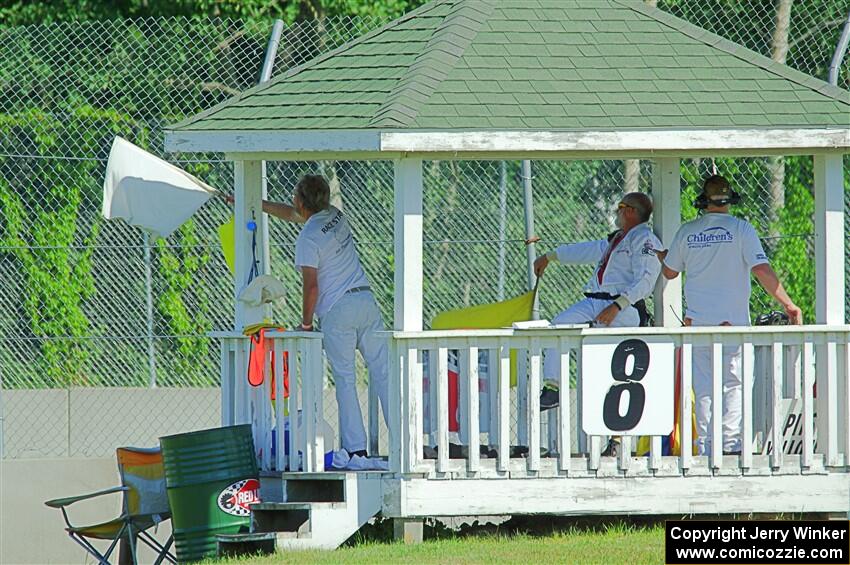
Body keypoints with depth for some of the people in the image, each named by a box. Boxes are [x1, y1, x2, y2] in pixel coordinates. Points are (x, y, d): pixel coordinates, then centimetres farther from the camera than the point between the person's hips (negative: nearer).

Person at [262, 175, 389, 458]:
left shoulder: (308, 238, -11)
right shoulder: (335, 215, 12)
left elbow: (311, 286, -16)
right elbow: (291, 214, 29)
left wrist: (305, 323, -2)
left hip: (337, 311, -7)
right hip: (366, 301, 7)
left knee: (345, 379, -1)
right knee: (382, 371, 4)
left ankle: (355, 447, -5)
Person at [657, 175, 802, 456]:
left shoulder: (687, 232, 5)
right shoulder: (740, 229, -5)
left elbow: (670, 272, 17)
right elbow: (761, 270, -12)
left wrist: (661, 256, 41)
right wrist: (788, 304, -7)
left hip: (697, 320, 2)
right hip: (733, 320, -2)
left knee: (704, 388, 7)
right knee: (733, 384, 4)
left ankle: (705, 446, 3)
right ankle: (731, 442, -6)